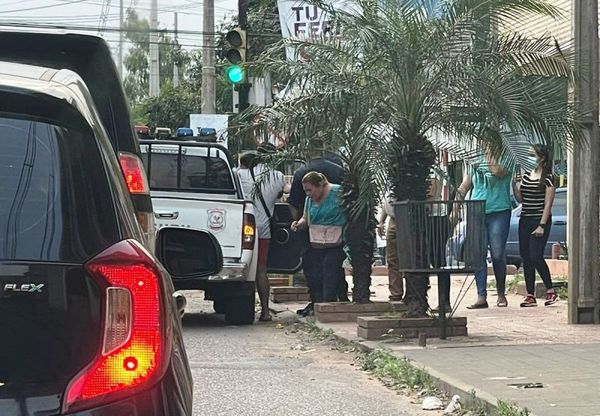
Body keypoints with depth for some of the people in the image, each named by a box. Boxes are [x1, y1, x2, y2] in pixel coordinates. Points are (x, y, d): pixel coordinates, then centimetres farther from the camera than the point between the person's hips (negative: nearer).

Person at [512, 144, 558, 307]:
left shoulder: (548, 178, -7)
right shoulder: (526, 176, 11)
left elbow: (548, 204, -10)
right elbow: (520, 199, 13)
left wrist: (542, 226, -15)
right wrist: (514, 184, -2)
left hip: (540, 221, -7)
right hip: (525, 221, 7)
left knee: (536, 257, -13)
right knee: (526, 258, 4)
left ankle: (550, 291, 2)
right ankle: (530, 295, 9)